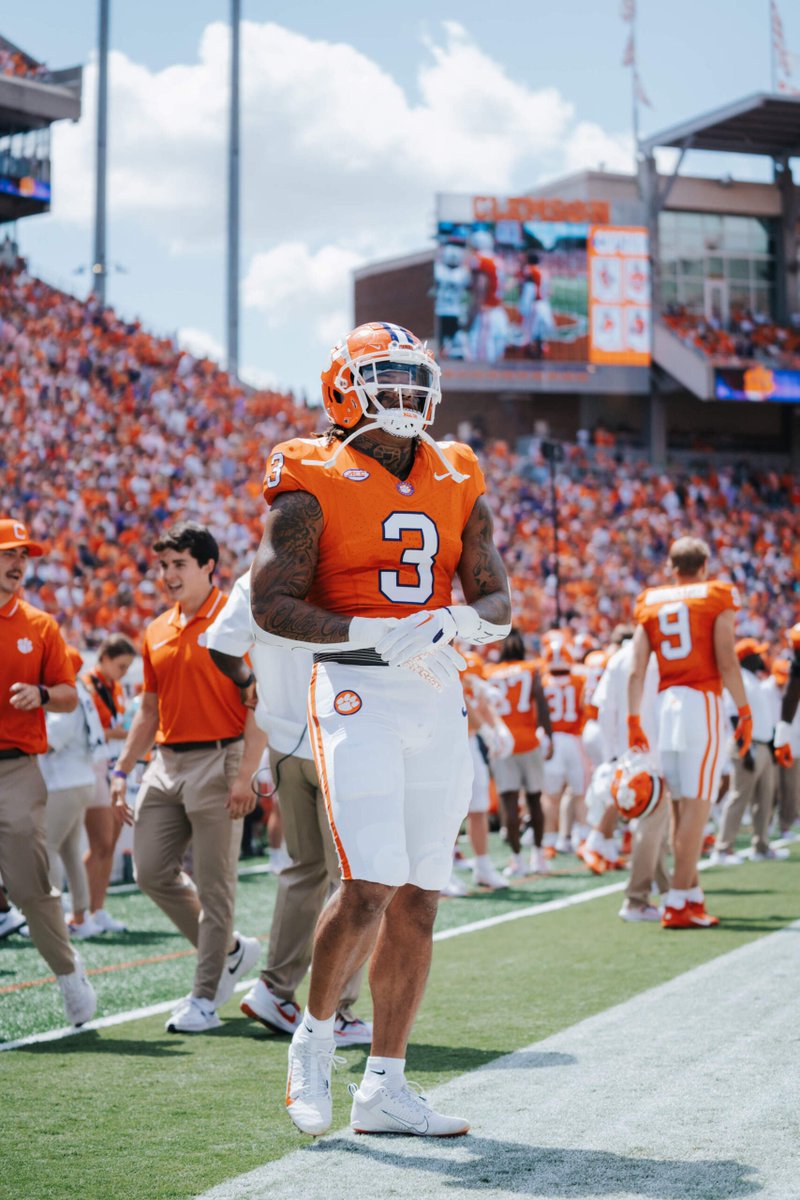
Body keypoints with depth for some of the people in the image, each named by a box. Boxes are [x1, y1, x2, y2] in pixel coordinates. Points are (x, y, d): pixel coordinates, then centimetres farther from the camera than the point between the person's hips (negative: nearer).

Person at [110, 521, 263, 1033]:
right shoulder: (157, 632, 14)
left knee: (214, 884, -2)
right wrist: (122, 771, 14)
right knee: (152, 871, 6)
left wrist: (245, 775, -19)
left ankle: (205, 999, 5)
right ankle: (232, 950, 24)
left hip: (217, 761, -7)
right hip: (166, 762, 7)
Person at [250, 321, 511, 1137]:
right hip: (359, 696, -5)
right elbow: (270, 604, -7)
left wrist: (455, 622, -12)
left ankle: (384, 1087, 13)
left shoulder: (457, 484, 13)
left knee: (417, 901, 5)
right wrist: (376, 635, -18)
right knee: (370, 887, -15)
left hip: (440, 698, 6)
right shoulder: (313, 484, -2)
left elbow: (496, 601, 12)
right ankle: (315, 1038, 11)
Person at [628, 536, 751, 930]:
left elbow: (636, 671, 8)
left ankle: (693, 896, 16)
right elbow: (726, 661, -7)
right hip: (702, 703, -5)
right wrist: (744, 712, -2)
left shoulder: (650, 604, 13)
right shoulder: (717, 597, 3)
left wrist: (633, 720, 12)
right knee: (696, 807, -6)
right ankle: (677, 904, -11)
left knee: (681, 807, 12)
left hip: (665, 705, 5)